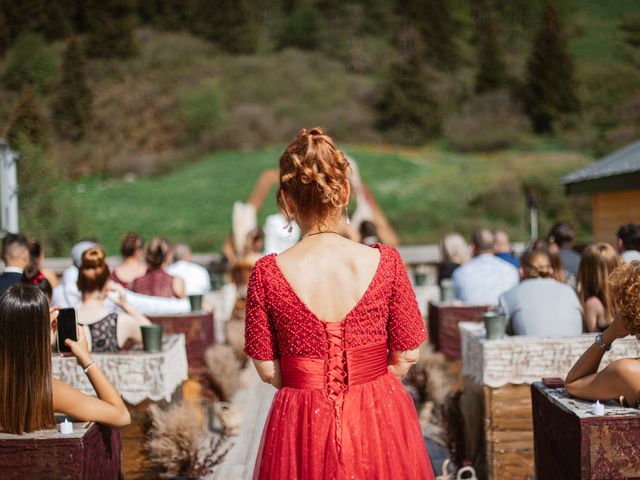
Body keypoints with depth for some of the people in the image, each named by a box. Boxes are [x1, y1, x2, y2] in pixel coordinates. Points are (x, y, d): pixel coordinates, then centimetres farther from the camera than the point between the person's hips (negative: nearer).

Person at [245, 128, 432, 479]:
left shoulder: (267, 274, -13)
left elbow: (267, 371, -6)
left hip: (302, 422, 0)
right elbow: (406, 357, -4)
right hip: (379, 421, 1)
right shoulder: (386, 263, -12)